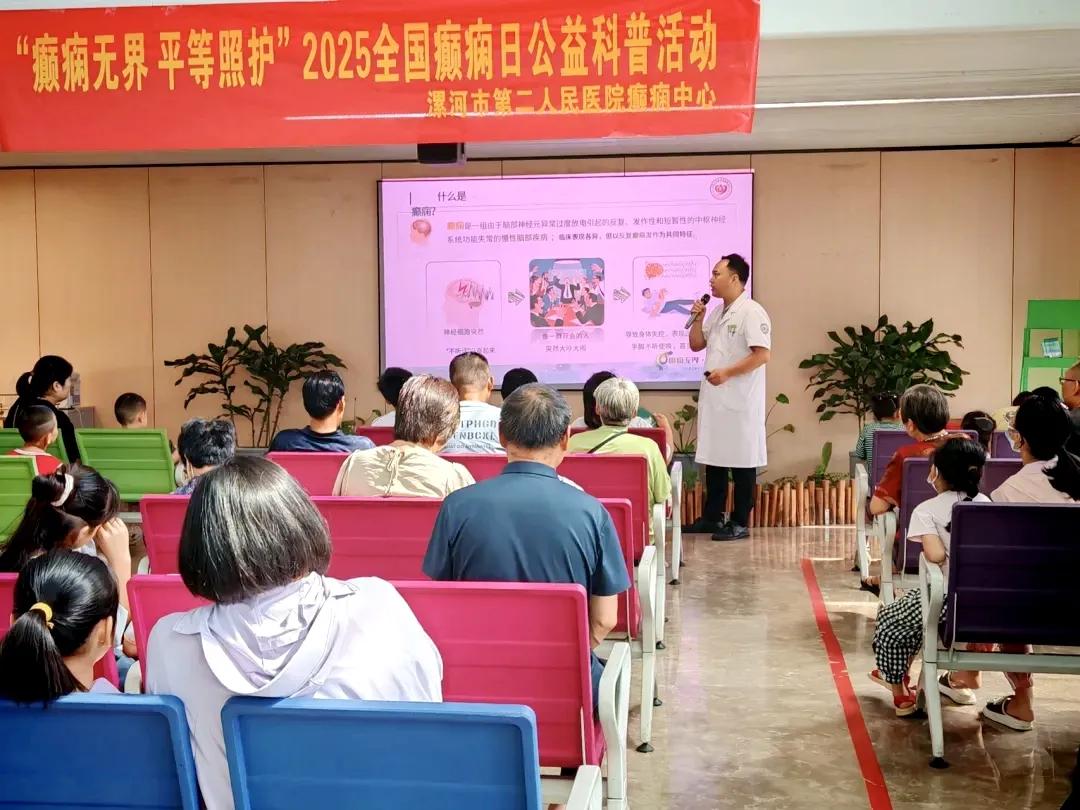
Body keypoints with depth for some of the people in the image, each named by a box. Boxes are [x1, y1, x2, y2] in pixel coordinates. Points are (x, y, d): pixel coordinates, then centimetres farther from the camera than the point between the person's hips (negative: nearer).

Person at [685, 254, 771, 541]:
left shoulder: (751, 313, -12)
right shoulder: (717, 313, 16)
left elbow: (763, 354, -19)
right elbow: (696, 345, 21)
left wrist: (727, 373, -21)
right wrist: (697, 318, 5)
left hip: (739, 401, -9)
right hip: (714, 398, 9)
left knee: (741, 462, 0)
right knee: (713, 458, 13)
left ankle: (740, 523, 7)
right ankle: (711, 517, 23)